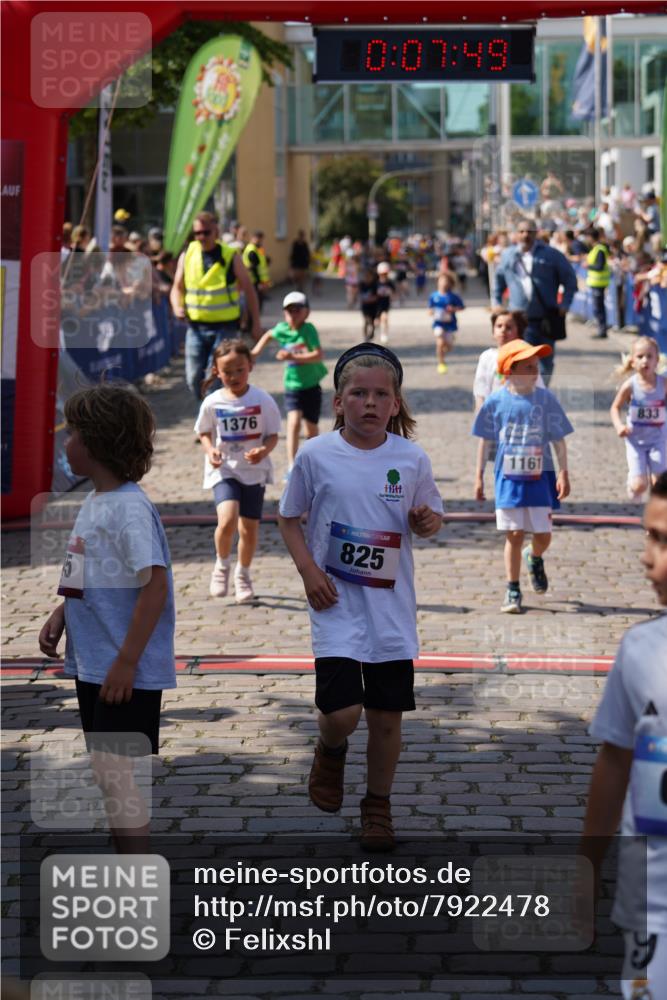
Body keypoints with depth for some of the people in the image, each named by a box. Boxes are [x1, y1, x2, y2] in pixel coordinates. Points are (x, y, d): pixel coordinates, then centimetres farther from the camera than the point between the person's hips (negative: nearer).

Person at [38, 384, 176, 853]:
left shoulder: (129, 508, -19)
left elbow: (155, 585, -23)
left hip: (127, 672, -9)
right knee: (109, 774, 16)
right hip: (92, 665, 9)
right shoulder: (94, 501, 10)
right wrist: (60, 615, 7)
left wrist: (126, 662, -23)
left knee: (116, 774, -7)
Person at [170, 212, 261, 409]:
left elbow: (249, 290, 3)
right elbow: (177, 288, 12)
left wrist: (256, 324, 1)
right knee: (194, 377, 3)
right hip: (196, 326, 3)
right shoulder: (187, 256, 3)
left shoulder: (231, 257, -4)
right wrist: (177, 306, -10)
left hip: (225, 326, -3)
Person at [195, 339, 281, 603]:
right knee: (227, 520, -23)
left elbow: (273, 435, -1)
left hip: (255, 472, 1)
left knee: (249, 528, 7)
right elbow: (204, 433, 8)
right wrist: (210, 450, -12)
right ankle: (222, 565, 5)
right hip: (223, 471, -1)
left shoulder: (263, 401, -8)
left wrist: (263, 450, -22)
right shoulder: (212, 403, -6)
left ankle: (243, 574, 34)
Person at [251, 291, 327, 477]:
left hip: (312, 386, -1)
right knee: (294, 421, -20)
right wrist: (257, 350, 10)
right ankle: (292, 466, -25)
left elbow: (318, 355, -27)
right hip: (292, 386, 1)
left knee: (312, 428, 11)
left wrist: (293, 357, -35)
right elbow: (269, 335, 20)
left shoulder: (308, 329, -16)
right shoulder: (282, 329, -5)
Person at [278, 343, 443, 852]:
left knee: (387, 717, 6)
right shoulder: (316, 455, -5)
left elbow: (431, 517, 14)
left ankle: (378, 805, 29)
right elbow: (290, 518, 6)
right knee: (341, 712, -13)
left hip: (392, 606, 2)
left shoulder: (412, 459, 0)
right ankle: (331, 751, 23)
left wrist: (428, 521, -10)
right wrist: (308, 571, -7)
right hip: (337, 603, -2)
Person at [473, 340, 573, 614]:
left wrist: (563, 473, -4)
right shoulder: (496, 401, -4)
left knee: (543, 535, 3)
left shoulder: (545, 399, -4)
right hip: (509, 476, -1)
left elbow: (559, 440, 1)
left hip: (540, 476, 1)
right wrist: (479, 476, 7)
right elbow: (485, 441, 6)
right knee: (514, 534, -1)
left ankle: (534, 559, 39)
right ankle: (513, 591, 10)